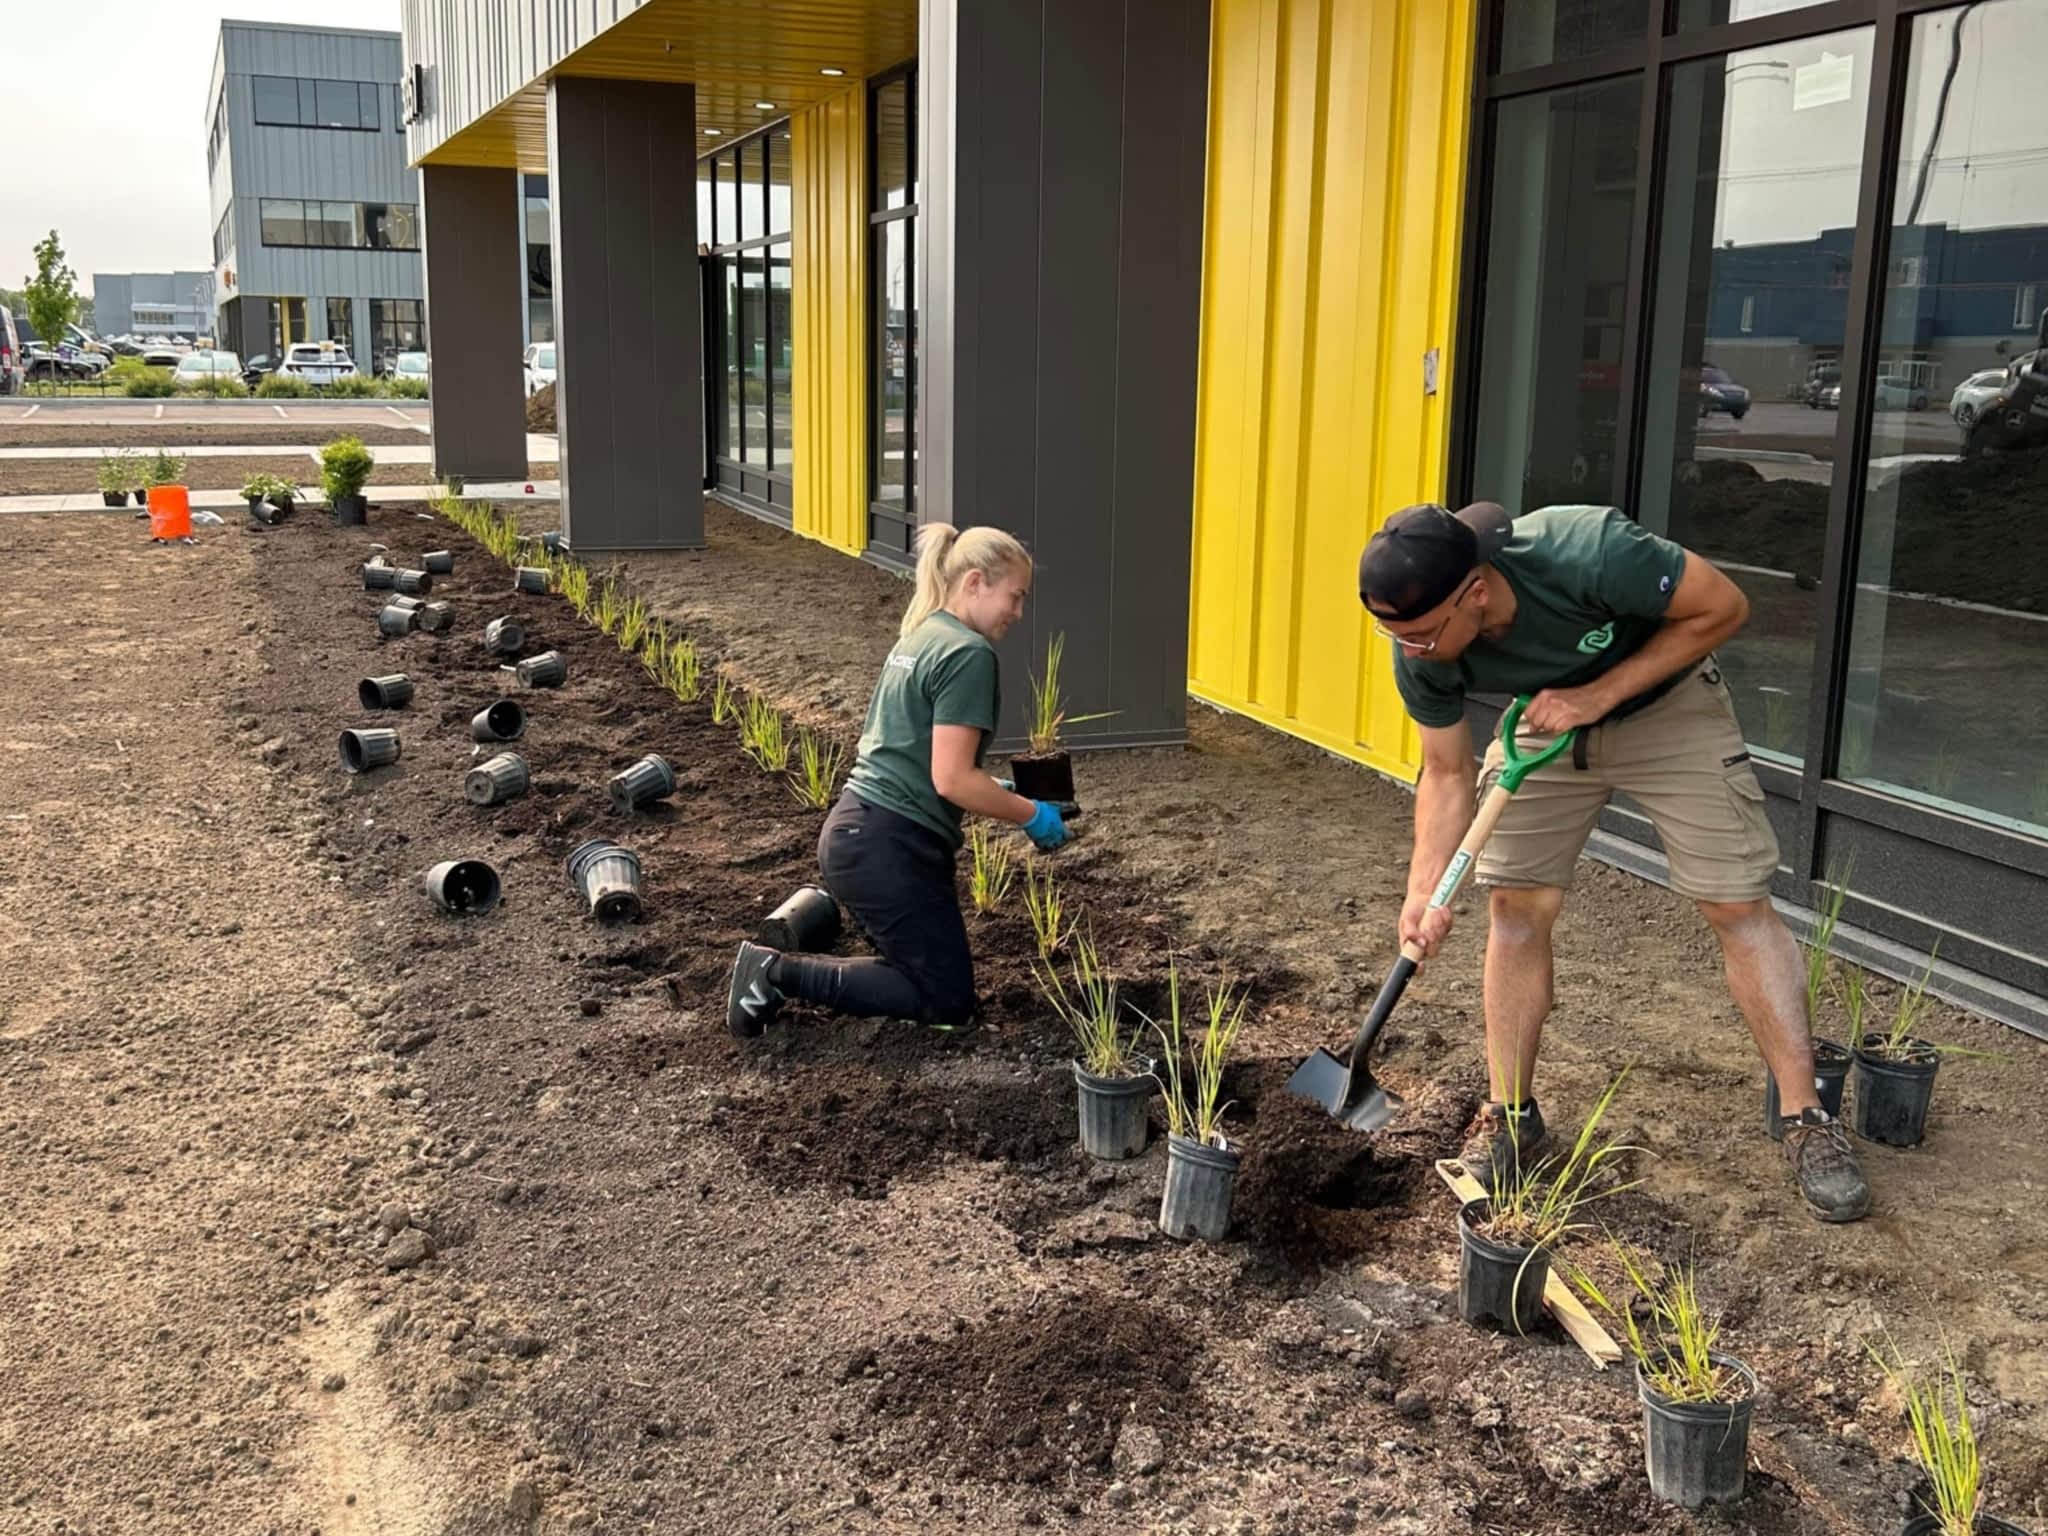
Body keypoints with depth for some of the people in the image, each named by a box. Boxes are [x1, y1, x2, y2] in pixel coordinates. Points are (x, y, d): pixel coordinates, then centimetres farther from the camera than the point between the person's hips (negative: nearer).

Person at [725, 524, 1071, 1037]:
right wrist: (1031, 815, -7)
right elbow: (951, 779, -19)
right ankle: (780, 974, -6)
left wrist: (995, 791, 19)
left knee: (921, 967, 19)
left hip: (855, 830, 10)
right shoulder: (968, 652, -14)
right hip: (888, 846, -10)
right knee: (948, 1001, 1)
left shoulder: (920, 636, 15)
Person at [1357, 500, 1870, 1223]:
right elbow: (1446, 773, -12)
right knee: (1516, 905, -2)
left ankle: (1807, 1121, 4)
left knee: (1738, 905, -5)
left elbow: (1722, 607, -25)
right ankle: (1510, 1114, 12)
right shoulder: (1421, 656, -25)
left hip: (1666, 704, -3)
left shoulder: (1587, 553, -40)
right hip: (1544, 722, 4)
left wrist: (1599, 694, -30)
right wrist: (1425, 891, -25)